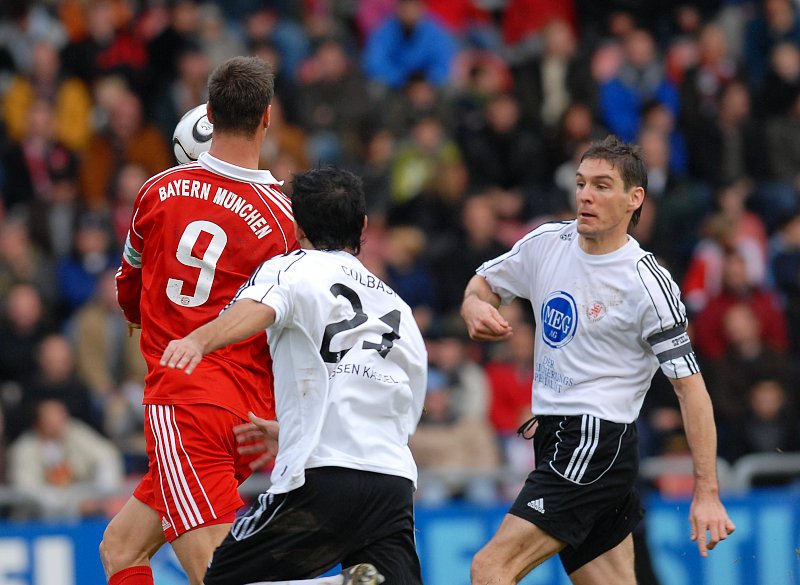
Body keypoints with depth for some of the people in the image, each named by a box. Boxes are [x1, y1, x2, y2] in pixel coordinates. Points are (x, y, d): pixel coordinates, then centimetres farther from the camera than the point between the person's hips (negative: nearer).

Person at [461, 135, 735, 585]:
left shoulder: (649, 284, -13)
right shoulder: (547, 242, 5)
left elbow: (690, 385, -11)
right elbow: (484, 285, 22)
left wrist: (707, 492, -17)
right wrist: (477, 308, -5)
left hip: (597, 443, -7)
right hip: (555, 441, 7)